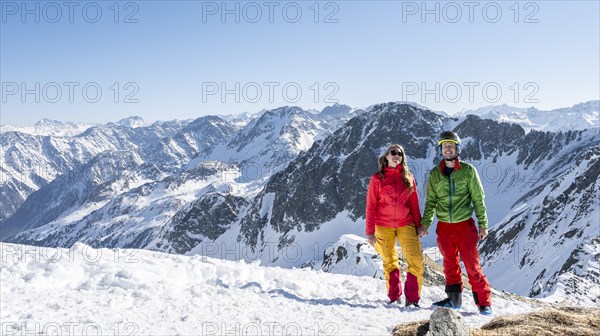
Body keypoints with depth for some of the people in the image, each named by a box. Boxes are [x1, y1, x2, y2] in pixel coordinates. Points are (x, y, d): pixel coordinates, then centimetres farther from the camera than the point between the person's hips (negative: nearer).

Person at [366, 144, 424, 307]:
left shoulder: (408, 177, 6)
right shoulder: (377, 178, -1)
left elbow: (414, 203, 10)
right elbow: (371, 206, -1)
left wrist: (418, 225, 8)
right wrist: (370, 231, -3)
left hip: (405, 224, 1)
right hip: (383, 226, -1)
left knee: (416, 260, -11)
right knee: (389, 262, 8)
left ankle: (412, 298, 1)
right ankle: (394, 297, 22)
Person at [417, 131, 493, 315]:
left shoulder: (468, 170, 0)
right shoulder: (434, 174, 7)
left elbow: (478, 199, 1)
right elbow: (430, 202, 11)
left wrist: (483, 224, -1)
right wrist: (425, 224, 3)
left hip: (465, 224, -3)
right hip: (444, 226, 3)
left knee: (472, 264, -4)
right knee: (450, 264, 11)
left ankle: (484, 302, 6)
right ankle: (454, 298, 24)